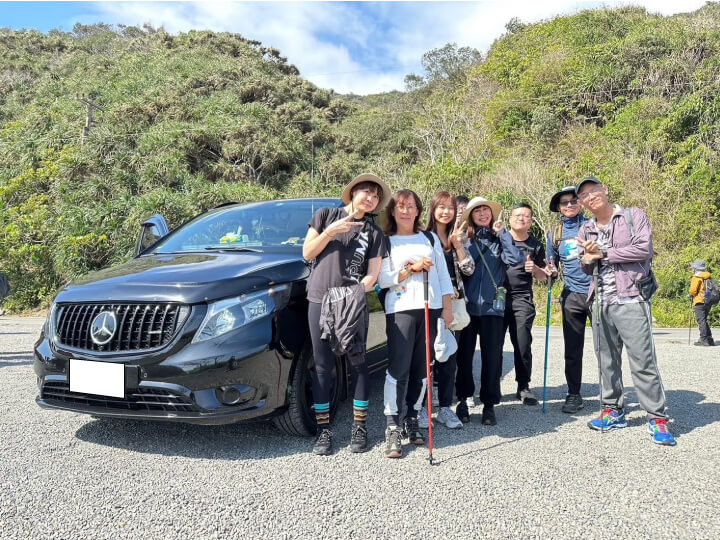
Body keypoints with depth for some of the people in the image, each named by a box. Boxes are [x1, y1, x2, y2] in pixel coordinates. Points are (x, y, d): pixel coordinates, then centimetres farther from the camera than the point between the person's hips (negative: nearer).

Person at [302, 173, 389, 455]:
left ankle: (359, 427, 14)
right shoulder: (326, 215, 11)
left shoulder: (374, 232, 12)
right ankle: (323, 429, 11)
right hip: (320, 301, 0)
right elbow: (307, 253, 6)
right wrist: (331, 232, -6)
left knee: (358, 364, 3)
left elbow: (373, 274, 4)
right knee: (323, 366, 3)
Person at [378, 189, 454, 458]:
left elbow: (443, 275, 13)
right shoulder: (385, 242, 8)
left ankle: (412, 420, 17)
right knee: (398, 369, -10)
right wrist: (411, 269, -11)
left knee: (421, 369, 4)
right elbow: (382, 280, -1)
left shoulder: (431, 238, 17)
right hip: (400, 310, -3)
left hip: (431, 308, 3)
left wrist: (447, 307, 4)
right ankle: (392, 429, -7)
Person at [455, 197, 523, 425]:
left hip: (492, 306, 0)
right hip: (467, 304, 0)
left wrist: (502, 232, -5)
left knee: (492, 356, 2)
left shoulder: (499, 240, 9)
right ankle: (463, 400, 22)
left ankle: (489, 404, 15)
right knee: (464, 354, 7)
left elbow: (515, 260, -10)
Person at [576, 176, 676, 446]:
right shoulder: (585, 231, 15)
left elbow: (644, 249, -12)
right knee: (607, 360, 11)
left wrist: (604, 253, -10)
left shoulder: (634, 216, 1)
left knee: (643, 361, -8)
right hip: (600, 302, 6)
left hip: (630, 299, -5)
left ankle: (657, 418, 2)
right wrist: (588, 259, -3)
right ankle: (614, 411, 22)